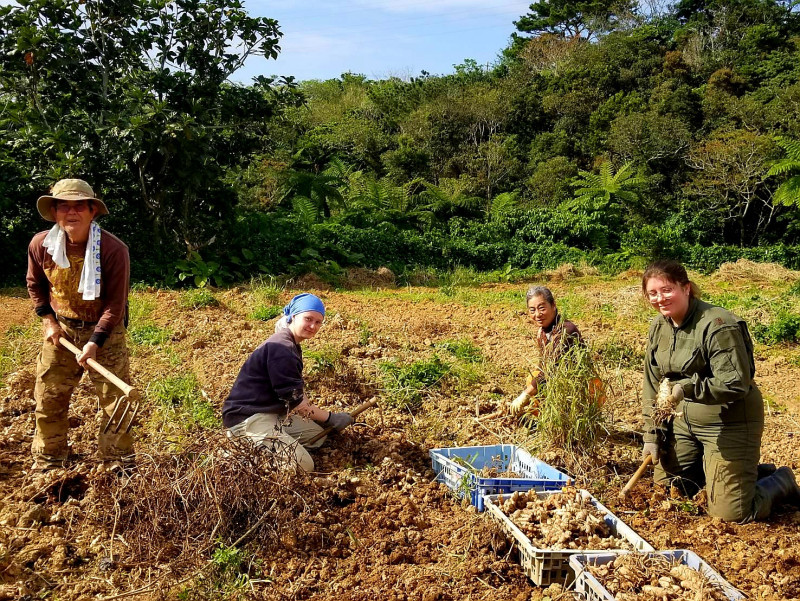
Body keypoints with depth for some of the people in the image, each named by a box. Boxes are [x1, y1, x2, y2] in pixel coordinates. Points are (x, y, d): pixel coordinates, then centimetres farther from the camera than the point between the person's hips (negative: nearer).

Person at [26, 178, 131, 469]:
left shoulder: (114, 249, -23)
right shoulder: (40, 244, -11)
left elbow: (115, 303, -19)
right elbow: (35, 284, 9)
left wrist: (95, 341, -23)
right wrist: (48, 320, 1)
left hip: (105, 330, -3)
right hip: (61, 328, 3)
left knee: (115, 399, 0)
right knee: (48, 399, 10)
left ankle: (116, 465, 19)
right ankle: (47, 464, 30)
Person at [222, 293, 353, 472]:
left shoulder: (291, 345, 14)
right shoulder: (280, 348, -20)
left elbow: (296, 392, 16)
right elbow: (295, 401, -18)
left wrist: (324, 419, 7)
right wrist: (330, 418, -9)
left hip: (271, 413, 11)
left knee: (318, 434, 15)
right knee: (304, 466, -20)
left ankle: (261, 447, 7)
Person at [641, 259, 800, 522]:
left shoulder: (717, 326, -23)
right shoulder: (659, 326, 1)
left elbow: (736, 384, -27)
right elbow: (652, 385, 7)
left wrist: (688, 387, -42)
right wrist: (652, 433, 4)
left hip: (729, 423, -7)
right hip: (685, 420, 8)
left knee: (731, 514, -7)